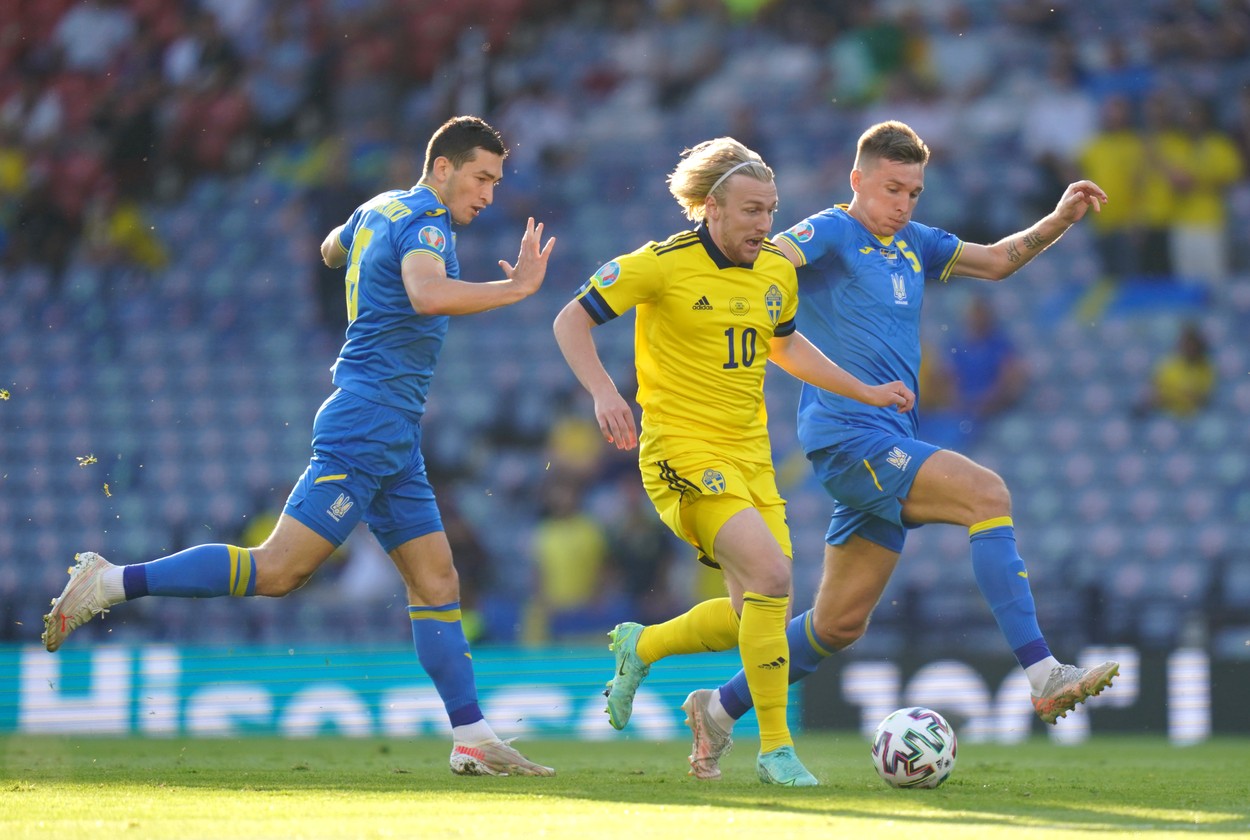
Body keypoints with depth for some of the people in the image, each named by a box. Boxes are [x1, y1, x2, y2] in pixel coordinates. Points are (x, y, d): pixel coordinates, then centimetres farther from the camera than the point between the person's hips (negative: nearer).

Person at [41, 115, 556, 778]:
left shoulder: (379, 210, 16)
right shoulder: (424, 220, -12)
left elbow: (332, 249, 38)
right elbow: (426, 294, -33)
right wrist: (515, 287, -26)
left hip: (392, 442, 10)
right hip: (366, 425, -10)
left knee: (437, 582, 6)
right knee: (278, 570, -14)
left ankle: (473, 741, 6)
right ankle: (110, 582, -9)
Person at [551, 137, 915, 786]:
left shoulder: (777, 271, 7)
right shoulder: (664, 264, -12)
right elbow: (571, 322, -7)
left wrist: (866, 392, 21)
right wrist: (603, 392, -22)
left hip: (749, 456, 7)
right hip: (682, 451, -7)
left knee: (760, 614, 5)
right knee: (769, 571, -25)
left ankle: (641, 647, 32)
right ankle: (776, 747, -16)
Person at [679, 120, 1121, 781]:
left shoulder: (914, 246, 18)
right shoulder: (831, 235, -6)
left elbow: (997, 261, 26)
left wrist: (1061, 219, 13)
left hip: (890, 442, 9)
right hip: (846, 434, -9)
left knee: (841, 623, 10)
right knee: (986, 493, -24)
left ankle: (721, 708, 24)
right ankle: (1043, 676, -28)